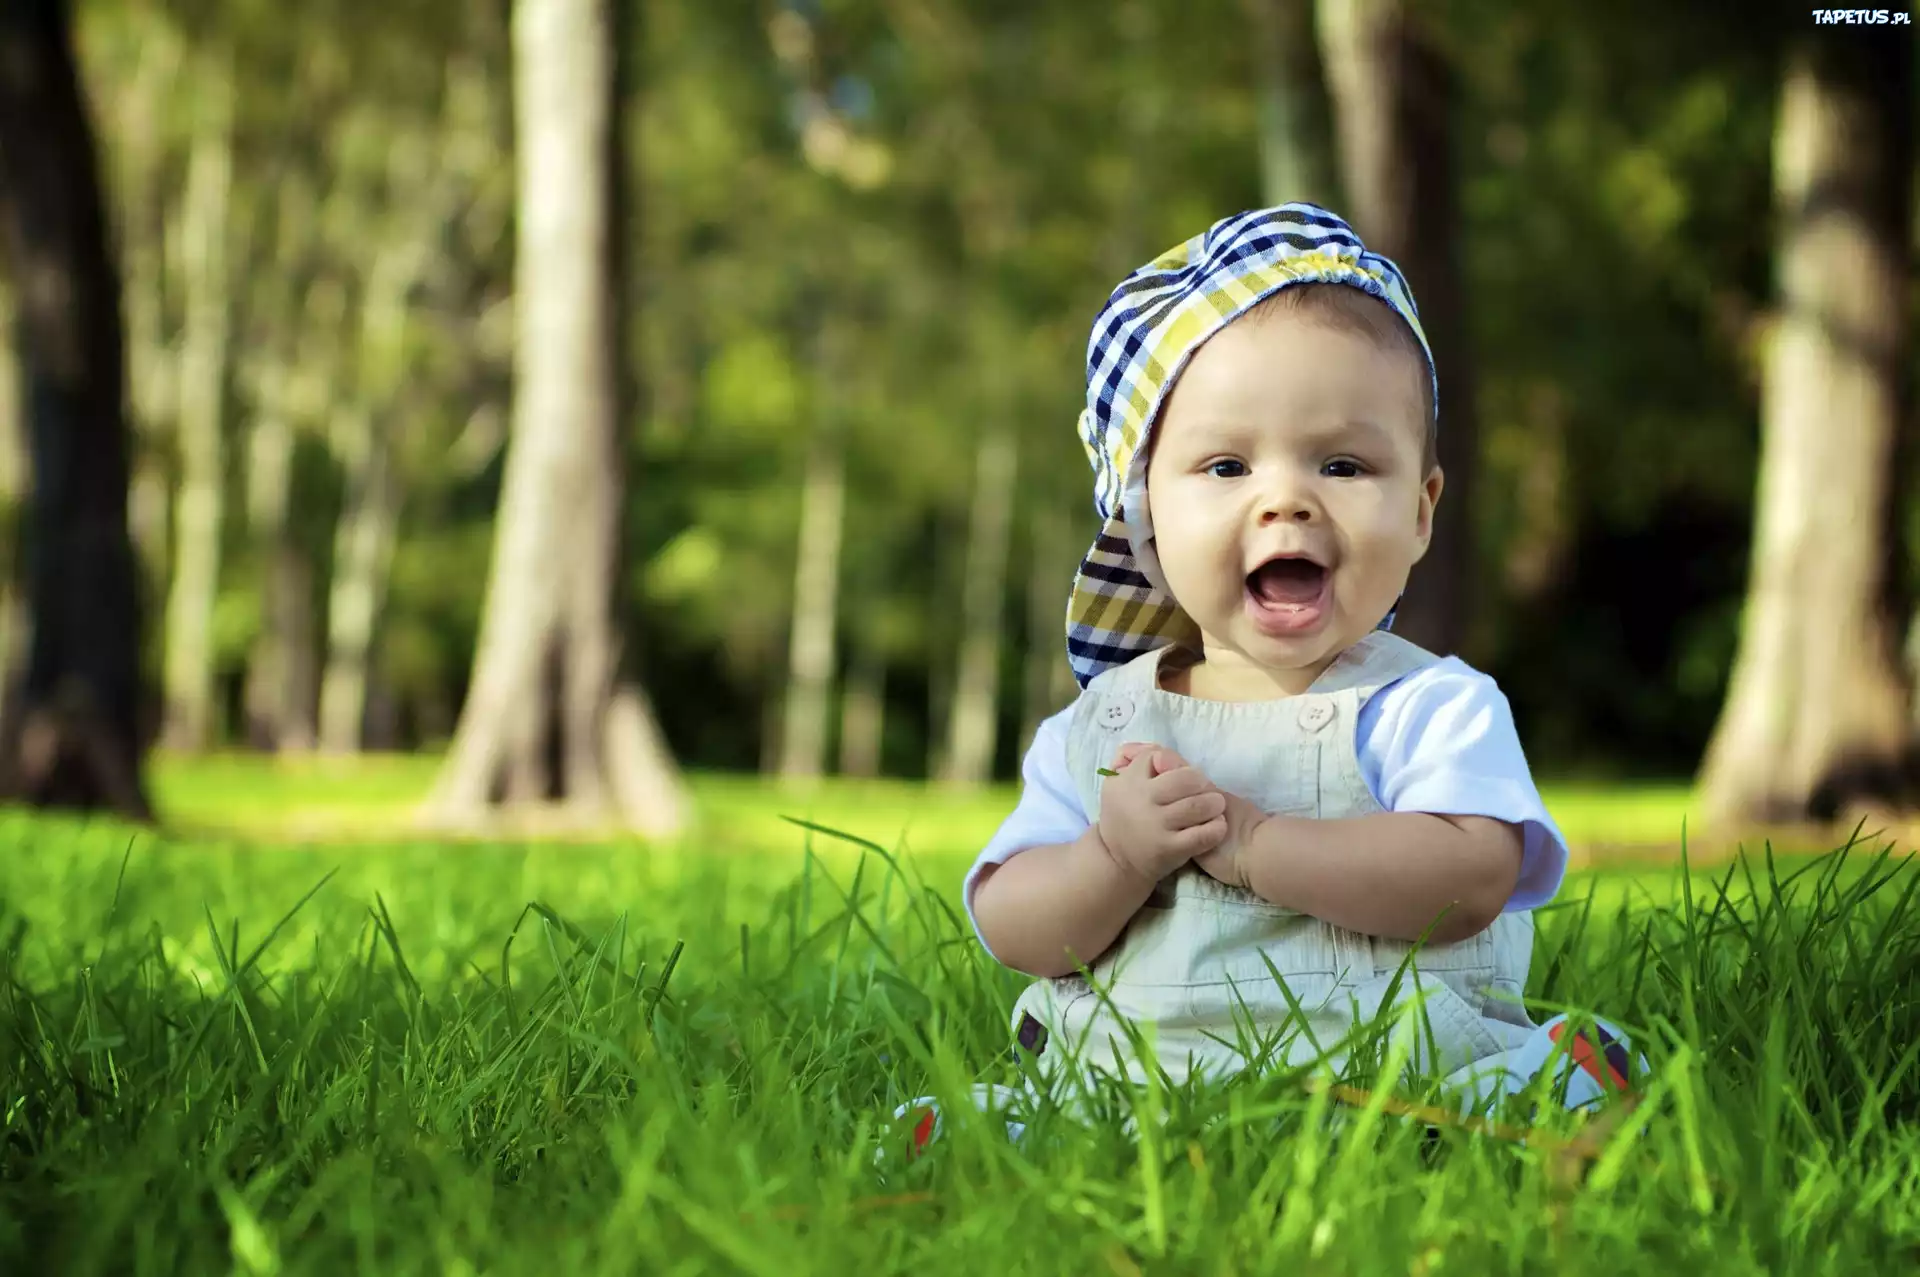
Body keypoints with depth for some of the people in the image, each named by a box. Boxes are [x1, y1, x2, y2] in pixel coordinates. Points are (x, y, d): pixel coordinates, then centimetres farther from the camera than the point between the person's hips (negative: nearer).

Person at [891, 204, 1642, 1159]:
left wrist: (1249, 841, -17)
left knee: (1571, 1072, -33)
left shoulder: (1429, 705, 3)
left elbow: (1473, 879, -14)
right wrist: (1118, 859, -14)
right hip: (1128, 1088, 3)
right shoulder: (1100, 725, 13)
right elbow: (1011, 930, 7)